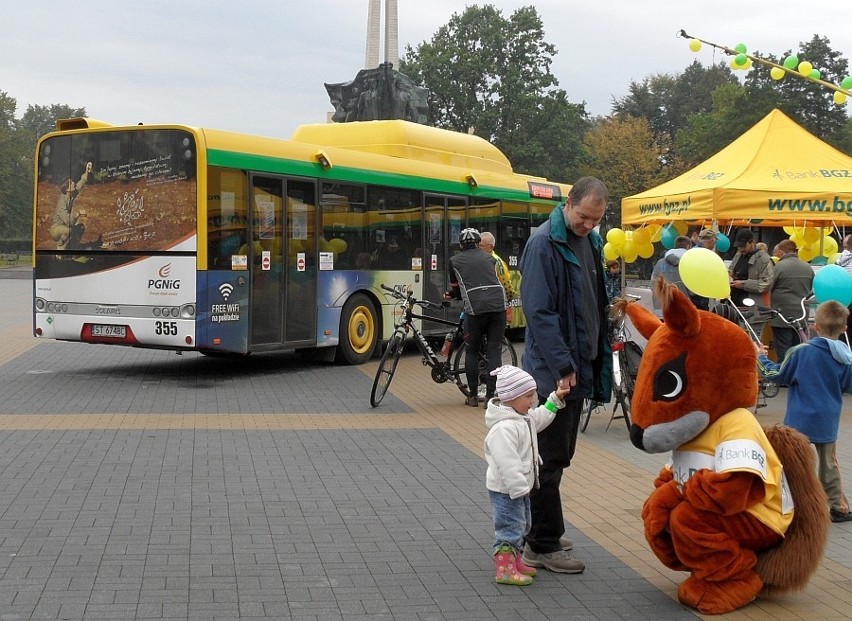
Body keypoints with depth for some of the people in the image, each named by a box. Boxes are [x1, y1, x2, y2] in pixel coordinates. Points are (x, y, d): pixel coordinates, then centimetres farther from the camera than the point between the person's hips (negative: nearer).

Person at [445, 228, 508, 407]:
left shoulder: (454, 261, 15)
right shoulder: (488, 258, 22)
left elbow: (457, 289, 19)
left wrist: (450, 295, 43)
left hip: (475, 308, -2)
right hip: (498, 305, 2)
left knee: (472, 351, 14)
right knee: (494, 352, 6)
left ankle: (473, 396, 16)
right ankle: (490, 396, 2)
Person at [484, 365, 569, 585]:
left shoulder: (523, 417, 6)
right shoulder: (504, 427, -28)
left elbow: (539, 419, 29)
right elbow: (507, 463, -30)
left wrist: (555, 399, 24)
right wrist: (519, 489, -29)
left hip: (520, 487, 11)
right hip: (506, 490, -11)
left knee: (521, 526, 21)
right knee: (510, 527, -5)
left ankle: (514, 562, 34)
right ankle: (504, 570, 3)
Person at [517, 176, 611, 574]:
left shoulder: (591, 242, 12)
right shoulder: (543, 243, -15)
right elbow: (539, 312, -20)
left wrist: (597, 362, 17)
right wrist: (562, 367, -22)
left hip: (578, 368, 8)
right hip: (553, 372, -8)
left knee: (558, 457, 15)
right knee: (550, 460, -3)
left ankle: (542, 533, 26)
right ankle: (543, 547, 5)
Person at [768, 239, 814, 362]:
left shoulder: (778, 267, -11)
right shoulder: (808, 268, 9)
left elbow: (767, 290, -6)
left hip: (783, 316, -6)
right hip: (801, 316, 6)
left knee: (783, 353, -3)